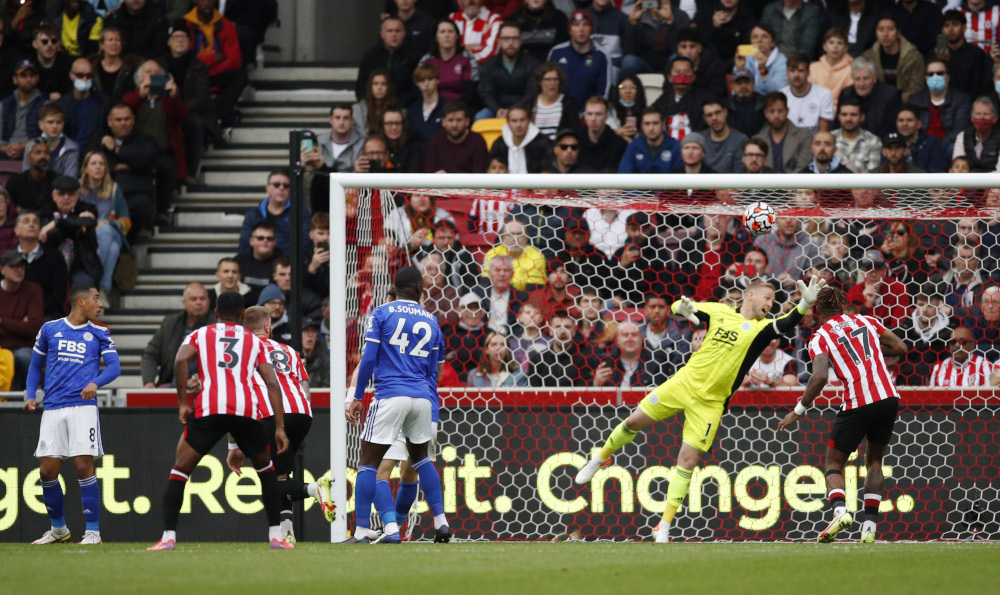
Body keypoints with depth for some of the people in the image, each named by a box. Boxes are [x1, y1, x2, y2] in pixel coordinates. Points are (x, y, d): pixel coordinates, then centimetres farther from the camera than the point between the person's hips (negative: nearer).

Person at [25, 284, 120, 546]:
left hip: (83, 405, -2)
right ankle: (58, 529, 17)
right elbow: (35, 365, 20)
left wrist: (95, 382, -19)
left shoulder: (99, 334, 9)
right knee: (47, 471, -1)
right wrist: (30, 396, 6)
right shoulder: (50, 329, 11)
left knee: (83, 466, -12)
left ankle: (93, 531, -4)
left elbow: (114, 366, 0)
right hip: (53, 409, 2)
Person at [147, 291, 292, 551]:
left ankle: (168, 536, -5)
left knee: (180, 469, 9)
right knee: (265, 468, 24)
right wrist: (280, 427, 13)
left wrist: (182, 402, 3)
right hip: (247, 409, 2)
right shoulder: (255, 341, 23)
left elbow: (181, 359, -2)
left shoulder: (200, 335, 20)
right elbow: (272, 383, 13)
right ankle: (276, 536, 19)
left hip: (209, 409, -2)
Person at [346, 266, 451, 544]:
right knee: (419, 456, 25)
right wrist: (432, 415, 23)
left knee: (369, 462, -1)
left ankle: (360, 532, -11)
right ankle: (441, 523, 22)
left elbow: (368, 359, -4)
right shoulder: (431, 322, 15)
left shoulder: (381, 313, 3)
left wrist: (356, 398, 3)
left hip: (390, 396, -4)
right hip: (423, 399, 5)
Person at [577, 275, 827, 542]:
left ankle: (664, 527, 1)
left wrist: (805, 304, -42)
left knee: (688, 460, -7)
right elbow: (677, 306, 11)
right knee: (634, 422, 4)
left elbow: (786, 324, -24)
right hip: (685, 381, 2)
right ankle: (600, 458, 34)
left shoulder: (761, 328, -4)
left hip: (710, 403, -2)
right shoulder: (720, 311, 3)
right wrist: (683, 307, -13)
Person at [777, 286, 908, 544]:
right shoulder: (867, 321, 13)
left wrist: (799, 410, -6)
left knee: (834, 462, 12)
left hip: (857, 404, -4)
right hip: (887, 398, 4)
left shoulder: (821, 337, 1)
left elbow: (820, 377, -13)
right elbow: (900, 348, 13)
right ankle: (870, 525, 11)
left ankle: (840, 510, -17)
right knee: (875, 460, 22)